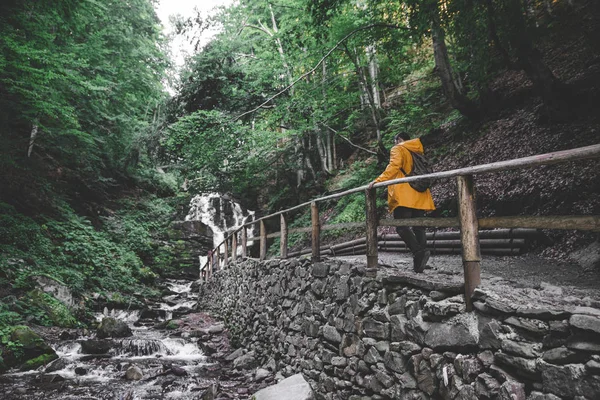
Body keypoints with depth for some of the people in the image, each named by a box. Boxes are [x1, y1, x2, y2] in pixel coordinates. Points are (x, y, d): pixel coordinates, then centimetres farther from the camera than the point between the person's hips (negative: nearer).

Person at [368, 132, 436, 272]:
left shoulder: (398, 149, 5)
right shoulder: (417, 152, 26)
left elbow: (394, 166, -13)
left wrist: (378, 180, -16)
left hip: (404, 196, -7)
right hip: (420, 196, 7)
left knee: (402, 226, -10)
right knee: (418, 227, 5)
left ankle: (418, 252, -28)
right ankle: (420, 258, 0)